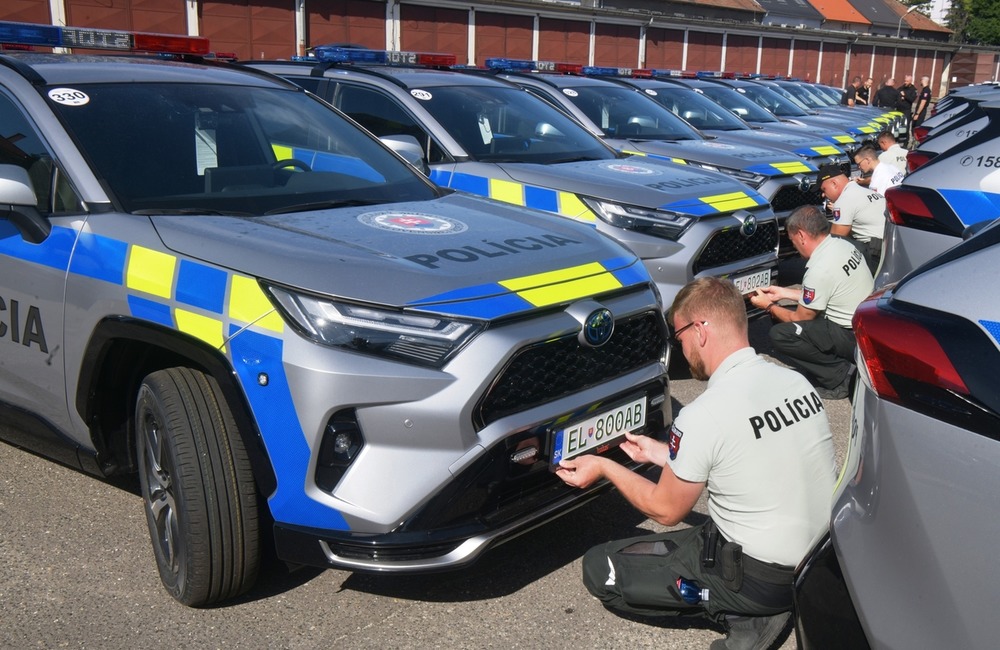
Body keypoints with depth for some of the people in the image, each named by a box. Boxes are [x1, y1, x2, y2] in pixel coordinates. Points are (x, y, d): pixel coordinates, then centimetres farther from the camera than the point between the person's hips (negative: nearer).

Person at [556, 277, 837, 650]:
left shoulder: (702, 416, -22)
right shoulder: (796, 380, 0)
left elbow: (666, 511, -8)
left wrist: (604, 467, 7)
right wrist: (660, 453, 21)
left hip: (763, 577, -8)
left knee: (600, 569, 1)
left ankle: (743, 616, -4)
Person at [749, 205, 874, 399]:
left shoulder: (819, 270, -24)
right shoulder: (842, 245, 3)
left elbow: (800, 318, -9)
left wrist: (769, 306, 7)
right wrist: (784, 292, 21)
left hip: (856, 338, -10)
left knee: (780, 334, -17)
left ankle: (839, 376, -9)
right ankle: (847, 364, 8)